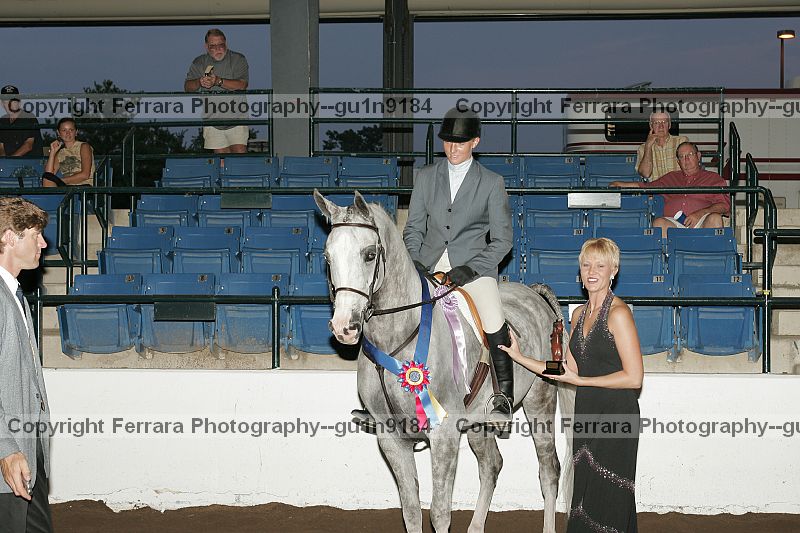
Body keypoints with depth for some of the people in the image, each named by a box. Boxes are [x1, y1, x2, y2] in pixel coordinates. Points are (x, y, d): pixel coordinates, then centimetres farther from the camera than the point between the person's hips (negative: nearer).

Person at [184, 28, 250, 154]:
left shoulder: (238, 60, 1)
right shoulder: (199, 63, 10)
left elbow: (242, 85, -13)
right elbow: (187, 87, 4)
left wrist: (218, 81, -25)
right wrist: (199, 82, -18)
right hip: (212, 118, 2)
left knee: (240, 152, -11)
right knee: (221, 155, -3)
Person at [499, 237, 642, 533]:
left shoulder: (618, 313, -13)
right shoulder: (580, 314, 12)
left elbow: (634, 377, -16)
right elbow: (570, 369, 13)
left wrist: (581, 380, -15)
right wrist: (519, 357, 9)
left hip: (616, 417, -8)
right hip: (586, 414, 8)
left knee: (605, 502, -4)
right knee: (584, 495, 12)